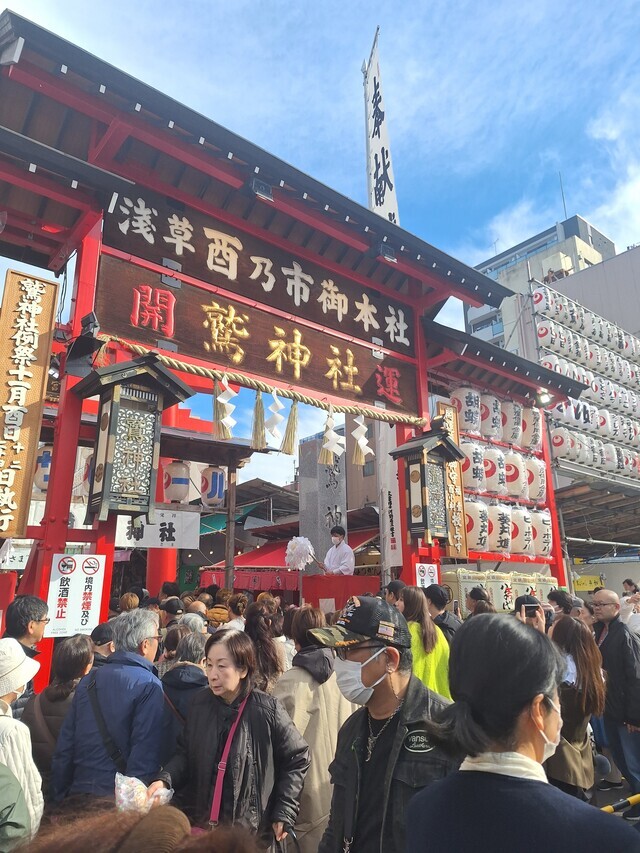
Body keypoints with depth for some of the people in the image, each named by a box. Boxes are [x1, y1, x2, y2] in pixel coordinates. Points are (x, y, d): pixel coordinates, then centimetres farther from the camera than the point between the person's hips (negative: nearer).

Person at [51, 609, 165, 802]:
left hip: (80, 793, 5)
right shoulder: (149, 686, -15)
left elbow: (64, 747, 8)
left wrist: (59, 797, 16)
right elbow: (145, 754, -19)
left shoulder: (88, 680, 3)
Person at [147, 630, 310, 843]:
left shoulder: (267, 709, -17)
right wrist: (164, 779, -13)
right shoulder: (200, 703, -5)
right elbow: (185, 753, 5)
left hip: (251, 829, -3)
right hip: (202, 822, 4)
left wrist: (283, 813, -7)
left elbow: (297, 758, -7)